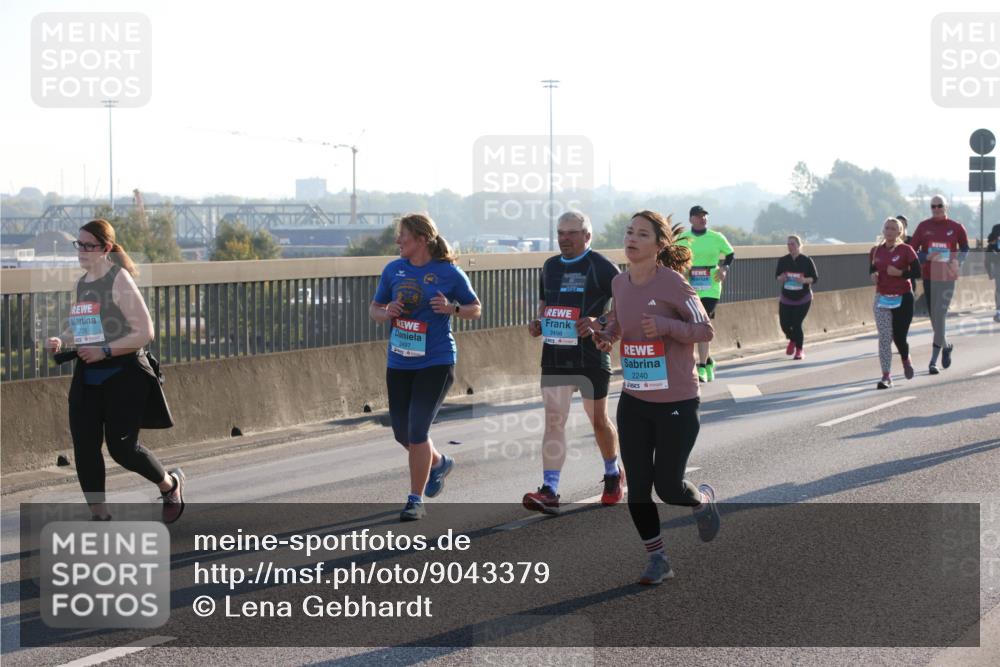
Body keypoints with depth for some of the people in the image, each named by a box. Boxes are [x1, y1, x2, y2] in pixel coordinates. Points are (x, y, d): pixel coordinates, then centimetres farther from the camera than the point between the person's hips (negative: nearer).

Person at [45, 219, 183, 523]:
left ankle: (170, 485, 24)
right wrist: (61, 340, 2)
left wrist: (104, 351, -21)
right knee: (84, 446, -1)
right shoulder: (81, 284, 10)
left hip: (123, 375, -7)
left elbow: (145, 332, -15)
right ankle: (100, 516, 10)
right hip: (88, 375, 7)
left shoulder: (119, 281, -12)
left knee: (121, 447, -4)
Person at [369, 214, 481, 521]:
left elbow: (475, 309, 4)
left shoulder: (449, 273, -6)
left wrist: (452, 308, -16)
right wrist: (385, 313, -9)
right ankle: (438, 463, 43)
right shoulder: (393, 270, 5)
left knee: (417, 430, -11)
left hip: (436, 362, -5)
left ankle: (416, 501, 2)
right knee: (402, 433, 10)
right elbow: (374, 308, 14)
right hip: (399, 363, 5)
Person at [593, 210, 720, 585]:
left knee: (668, 488, 1)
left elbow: (705, 329, -12)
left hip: (676, 403, -5)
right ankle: (657, 560, 19)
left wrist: (665, 326, -27)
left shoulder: (672, 283, -15)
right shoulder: (620, 284, 3)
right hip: (633, 402, 5)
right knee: (637, 491, 3)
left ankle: (703, 499, 36)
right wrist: (606, 336, 1)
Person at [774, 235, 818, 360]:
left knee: (797, 324, -10)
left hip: (803, 299, -3)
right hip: (786, 299, 3)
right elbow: (777, 276, 8)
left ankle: (799, 350, 11)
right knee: (785, 324, -2)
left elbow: (815, 278, -3)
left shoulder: (807, 260, -8)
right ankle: (792, 340, 34)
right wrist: (781, 278, -16)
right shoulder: (783, 261, -1)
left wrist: (805, 280, -23)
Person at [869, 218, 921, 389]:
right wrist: (873, 275, -2)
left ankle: (906, 360, 35)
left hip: (903, 298, -3)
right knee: (884, 338, -5)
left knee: (899, 336, 0)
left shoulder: (906, 250, -5)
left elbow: (917, 271, -9)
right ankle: (886, 376, -5)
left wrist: (899, 273, -21)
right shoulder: (876, 251, 6)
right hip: (882, 299, 3)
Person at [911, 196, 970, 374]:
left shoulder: (956, 228, 1)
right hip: (928, 277, 3)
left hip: (947, 278, -3)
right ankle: (946, 346, 38)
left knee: (939, 316, -12)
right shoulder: (923, 227, 3)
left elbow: (965, 248, 15)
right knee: (934, 318, 11)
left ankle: (933, 360, -10)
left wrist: (957, 261, -4)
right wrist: (927, 257, -17)